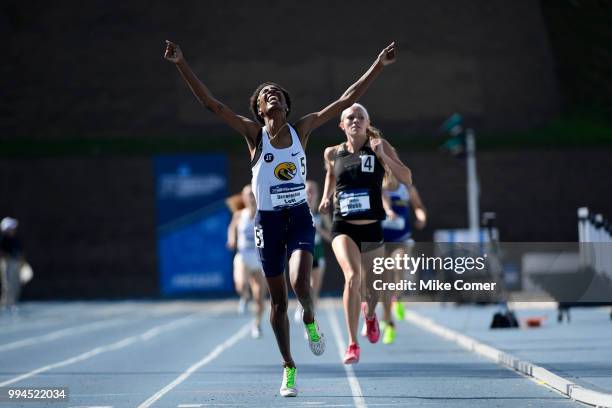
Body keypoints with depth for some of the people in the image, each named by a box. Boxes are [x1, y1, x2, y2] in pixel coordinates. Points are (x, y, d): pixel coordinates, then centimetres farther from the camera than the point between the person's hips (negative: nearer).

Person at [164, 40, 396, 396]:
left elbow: (346, 100, 0)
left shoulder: (302, 129, 1)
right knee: (278, 299, 5)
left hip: (300, 217, 0)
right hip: (268, 221, 0)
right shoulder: (254, 134, -4)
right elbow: (211, 103, -12)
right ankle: (289, 368, 19)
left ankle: (310, 321, 12)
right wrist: (182, 65, -21)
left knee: (301, 283, -23)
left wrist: (379, 66, -3)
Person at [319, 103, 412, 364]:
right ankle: (353, 345, -19)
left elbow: (407, 179, -9)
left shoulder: (379, 146, -2)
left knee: (371, 289, 12)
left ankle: (370, 314, 51)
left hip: (372, 229, 1)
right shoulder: (333, 153, 4)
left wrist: (383, 156, -20)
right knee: (352, 278, -25)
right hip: (343, 227, -1)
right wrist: (326, 198, 13)